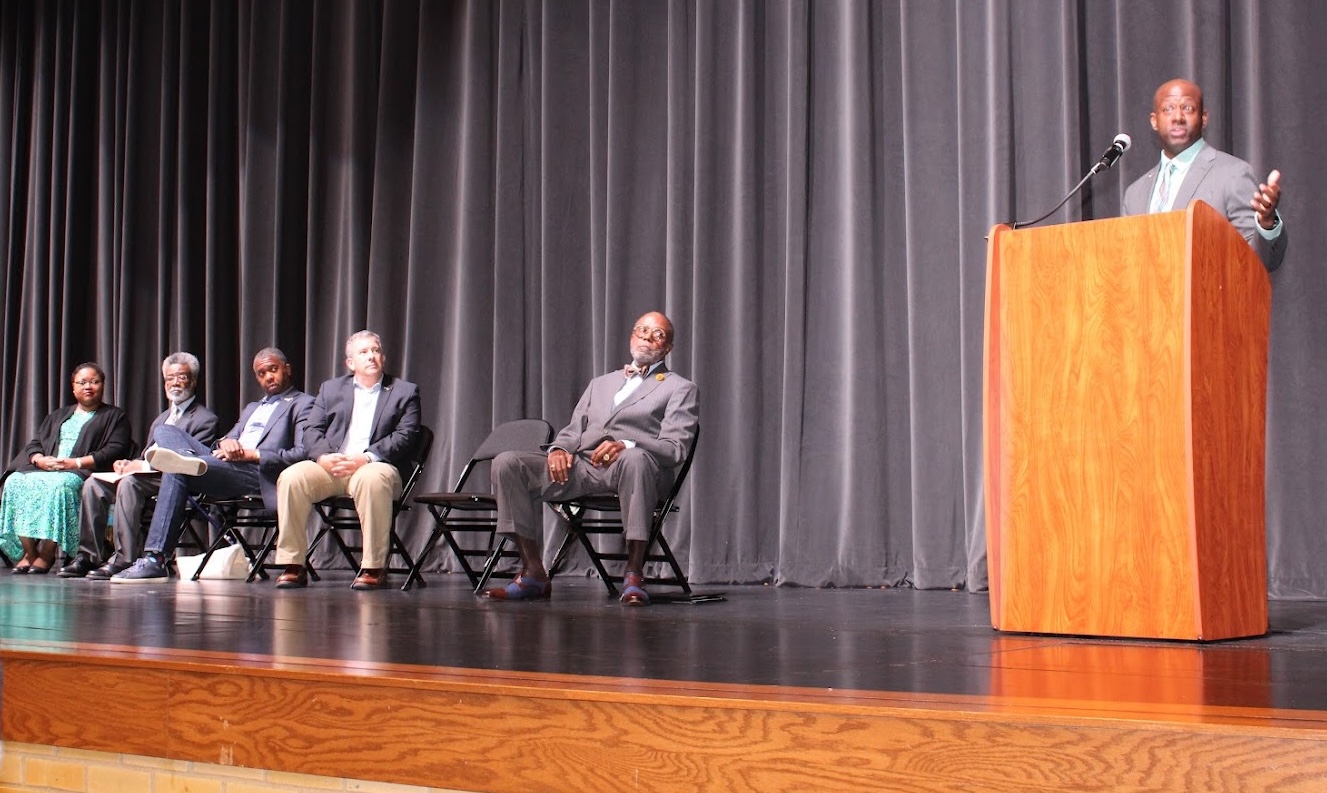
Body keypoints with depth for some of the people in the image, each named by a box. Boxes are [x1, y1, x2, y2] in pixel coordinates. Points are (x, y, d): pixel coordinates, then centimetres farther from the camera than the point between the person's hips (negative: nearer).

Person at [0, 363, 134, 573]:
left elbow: (115, 451, -3)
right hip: (45, 469, 5)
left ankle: (46, 556, -34)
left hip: (81, 473, -5)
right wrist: (40, 460, -4)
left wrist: (76, 462, -13)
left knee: (57, 485, -38)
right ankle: (28, 553, -27)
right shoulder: (58, 416, 31)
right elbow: (34, 444, 22)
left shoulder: (115, 417, 14)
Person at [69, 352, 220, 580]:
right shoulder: (162, 418, 28)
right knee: (94, 483, -9)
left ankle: (123, 559, -35)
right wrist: (129, 464, 0)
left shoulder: (205, 419, -2)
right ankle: (88, 554, -11)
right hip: (149, 476, 9)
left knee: (129, 482, -34)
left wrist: (142, 466, -19)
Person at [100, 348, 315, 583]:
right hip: (223, 464, 8)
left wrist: (252, 454, -14)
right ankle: (186, 459, -43)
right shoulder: (251, 408, 37)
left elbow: (303, 454, -6)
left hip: (256, 473, -8)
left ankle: (156, 560, -35)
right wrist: (226, 442, -2)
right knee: (165, 431, -9)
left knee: (176, 471, -27)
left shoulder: (302, 404, 11)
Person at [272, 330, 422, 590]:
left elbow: (405, 438, -1)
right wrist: (323, 456, -11)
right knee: (291, 477, -26)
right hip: (329, 466, 3)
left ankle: (374, 568, -31)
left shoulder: (405, 392, 13)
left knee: (372, 479, -38)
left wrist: (365, 458, -16)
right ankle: (293, 565, -19)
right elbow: (312, 431, 12)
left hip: (373, 466, -3)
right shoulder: (330, 389, 23)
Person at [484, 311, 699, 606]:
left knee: (635, 459, -42)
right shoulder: (600, 383, 31)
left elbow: (674, 448, -1)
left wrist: (626, 446, -20)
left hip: (626, 467, -5)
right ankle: (533, 573, -15)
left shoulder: (681, 389, 14)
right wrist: (559, 448, -1)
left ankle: (634, 576, -36)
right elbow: (574, 429, 25)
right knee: (506, 463, -17)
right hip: (580, 466, 5)